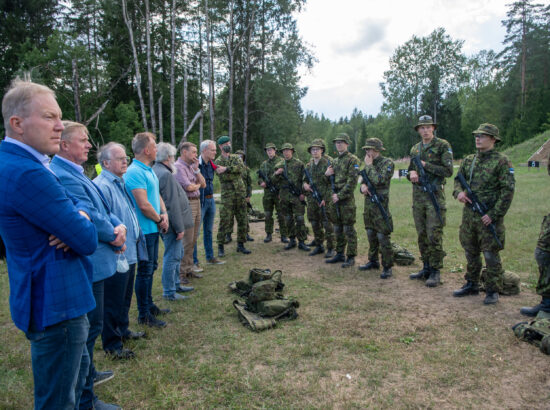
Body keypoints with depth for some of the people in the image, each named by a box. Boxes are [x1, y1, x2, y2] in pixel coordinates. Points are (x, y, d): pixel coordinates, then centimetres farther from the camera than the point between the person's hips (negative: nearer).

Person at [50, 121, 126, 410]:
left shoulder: (75, 173, 12)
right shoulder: (64, 177, -21)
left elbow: (104, 209, 11)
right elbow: (91, 220, -25)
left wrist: (120, 226, -7)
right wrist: (114, 237, -7)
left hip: (93, 264, 11)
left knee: (90, 327, 24)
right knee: (89, 328, 1)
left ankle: (87, 374, 43)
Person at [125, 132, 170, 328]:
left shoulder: (148, 170, 12)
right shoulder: (135, 172, -19)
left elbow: (157, 195, 17)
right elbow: (144, 205, -24)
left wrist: (164, 214, 0)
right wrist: (160, 220, -10)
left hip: (153, 229, 10)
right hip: (145, 230, -10)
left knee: (150, 268, 19)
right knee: (145, 271, 0)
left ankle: (149, 305, 33)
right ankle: (144, 315, 12)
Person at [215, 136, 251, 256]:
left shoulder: (237, 158, 13)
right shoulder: (217, 162, 3)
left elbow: (241, 167, -11)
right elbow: (224, 177, -14)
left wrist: (227, 169, -19)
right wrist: (234, 170, -17)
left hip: (241, 193, 4)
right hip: (227, 195, -4)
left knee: (242, 220, 6)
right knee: (225, 221, -6)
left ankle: (240, 245, 17)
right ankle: (220, 246, 5)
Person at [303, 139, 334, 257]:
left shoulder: (328, 163, -7)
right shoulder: (308, 165, 11)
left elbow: (332, 183, -10)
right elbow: (305, 179, 21)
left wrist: (325, 199, -16)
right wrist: (305, 184, -4)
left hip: (324, 199, -6)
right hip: (311, 200, 6)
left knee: (327, 225, -5)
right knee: (315, 224, 12)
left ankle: (330, 248, 5)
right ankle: (319, 245, 24)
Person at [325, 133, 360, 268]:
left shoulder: (352, 160, -7)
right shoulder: (334, 161, 16)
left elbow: (352, 182, -15)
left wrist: (340, 195, -18)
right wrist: (327, 174, 0)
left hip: (346, 198, -7)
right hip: (334, 197, 7)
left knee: (349, 229, -3)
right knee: (337, 228, 12)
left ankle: (351, 257, 5)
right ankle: (340, 254, 23)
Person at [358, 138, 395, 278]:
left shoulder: (387, 163, -10)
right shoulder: (369, 164, 13)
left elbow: (379, 180, -23)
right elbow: (363, 179, 19)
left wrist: (369, 165, -13)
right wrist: (363, 185, -4)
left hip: (380, 204, -8)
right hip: (368, 203, 8)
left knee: (383, 236, -7)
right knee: (370, 234, 15)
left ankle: (387, 266, 1)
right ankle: (373, 261, 27)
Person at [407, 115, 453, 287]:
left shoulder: (443, 145, -3)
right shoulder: (415, 149, 14)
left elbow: (448, 171, -11)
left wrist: (425, 165, -12)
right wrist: (411, 173, -2)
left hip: (434, 195, -6)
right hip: (417, 195, 6)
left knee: (434, 236, -6)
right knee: (422, 235, 10)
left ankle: (435, 271, 3)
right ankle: (426, 268, 21)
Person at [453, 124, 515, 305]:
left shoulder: (501, 161, -7)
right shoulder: (468, 160, 11)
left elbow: (508, 191, -10)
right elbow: (458, 179, 19)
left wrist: (494, 214, -16)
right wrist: (459, 192, -5)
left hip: (489, 217, -6)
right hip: (469, 215, 6)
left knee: (491, 255, 1)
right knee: (470, 252, 15)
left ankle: (493, 290, 14)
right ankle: (471, 284, 29)